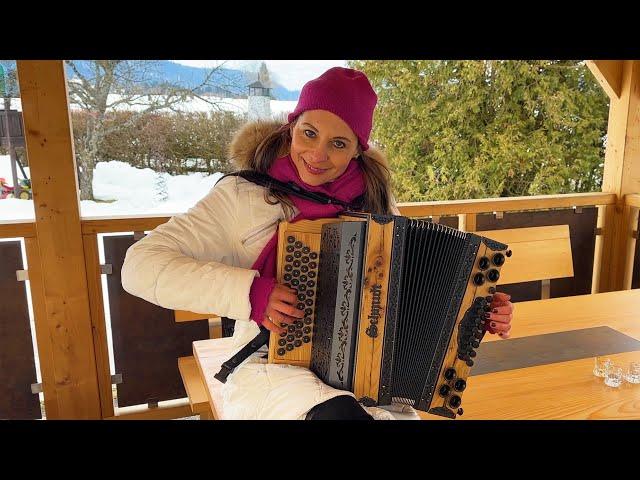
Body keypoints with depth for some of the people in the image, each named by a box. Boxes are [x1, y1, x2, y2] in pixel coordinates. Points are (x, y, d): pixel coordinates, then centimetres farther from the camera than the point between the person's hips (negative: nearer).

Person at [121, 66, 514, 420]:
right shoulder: (244, 194, -8)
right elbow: (140, 267, -13)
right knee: (340, 412, -34)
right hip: (272, 368, -4)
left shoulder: (374, 201, 4)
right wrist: (250, 292, -22)